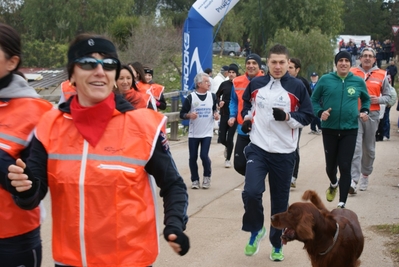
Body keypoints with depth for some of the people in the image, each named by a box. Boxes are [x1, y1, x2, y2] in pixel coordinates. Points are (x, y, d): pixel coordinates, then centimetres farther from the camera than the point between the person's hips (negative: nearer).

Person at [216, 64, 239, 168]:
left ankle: (228, 159, 15)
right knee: (222, 138, 3)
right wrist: (219, 102, -6)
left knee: (230, 138, -1)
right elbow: (217, 96, 14)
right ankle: (228, 147, 37)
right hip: (224, 114, 2)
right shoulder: (224, 84, 1)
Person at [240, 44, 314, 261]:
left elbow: (307, 117, -2)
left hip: (284, 153, -1)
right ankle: (256, 230, 11)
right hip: (258, 149, 1)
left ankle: (277, 245, 28)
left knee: (280, 202, 8)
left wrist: (287, 117, -19)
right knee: (251, 192, -18)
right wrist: (247, 117, 4)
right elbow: (246, 104, 23)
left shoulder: (297, 87, -5)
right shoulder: (255, 84, 3)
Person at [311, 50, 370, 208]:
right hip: (329, 129, 0)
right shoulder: (325, 80, -3)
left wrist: (364, 111, 0)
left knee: (345, 167, -6)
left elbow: (366, 99, 19)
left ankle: (342, 203, 1)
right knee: (330, 165, 13)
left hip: (350, 130, 0)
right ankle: (333, 184, 48)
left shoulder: (358, 82, 2)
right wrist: (320, 112, -13)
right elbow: (314, 100, 5)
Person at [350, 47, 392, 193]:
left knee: (369, 148, 10)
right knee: (355, 147, -12)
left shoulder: (382, 75, 7)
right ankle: (353, 181, -18)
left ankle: (365, 175, 29)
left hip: (372, 115, 2)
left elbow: (388, 96, 11)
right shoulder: (352, 73, 5)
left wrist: (378, 100, -8)